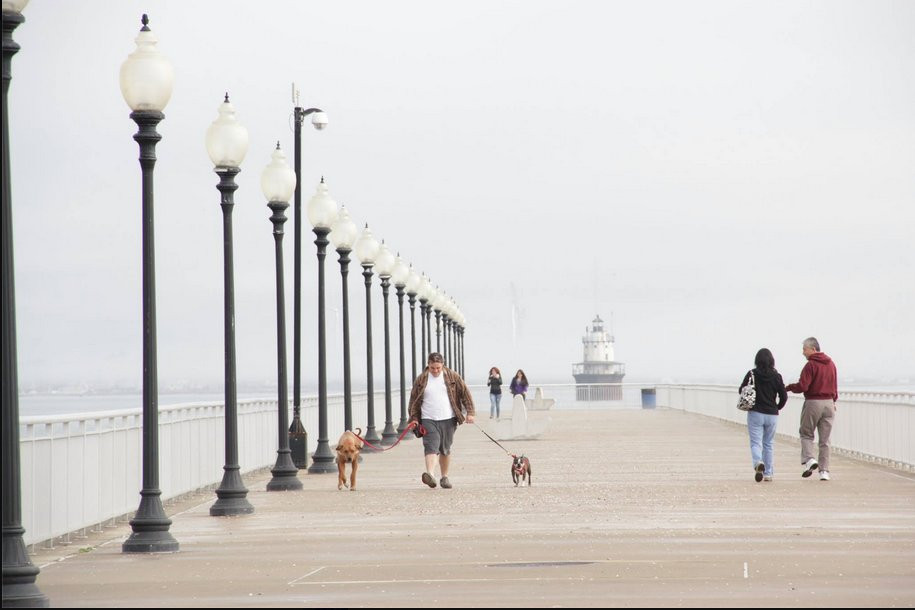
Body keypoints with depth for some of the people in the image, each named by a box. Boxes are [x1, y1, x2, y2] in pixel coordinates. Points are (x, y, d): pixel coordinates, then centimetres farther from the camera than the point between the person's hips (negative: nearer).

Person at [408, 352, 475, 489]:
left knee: (445, 450, 9)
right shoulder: (421, 380, 4)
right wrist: (414, 418, 3)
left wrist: (469, 412, 0)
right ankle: (430, 475, -33)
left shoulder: (452, 377, 4)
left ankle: (445, 477, 22)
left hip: (448, 420, 1)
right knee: (431, 447, -17)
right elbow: (414, 400, 10)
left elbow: (465, 393, 6)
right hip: (429, 421, -1)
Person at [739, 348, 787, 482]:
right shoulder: (776, 376, -4)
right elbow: (784, 397, -2)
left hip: (755, 414, -2)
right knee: (768, 444, 14)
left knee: (755, 443, -1)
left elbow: (741, 391, 0)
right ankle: (768, 473, 15)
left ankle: (758, 463, -30)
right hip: (772, 415, 2)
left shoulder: (752, 374, -7)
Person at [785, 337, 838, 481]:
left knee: (806, 434, 10)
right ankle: (824, 470, 5)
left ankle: (809, 459, -11)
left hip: (813, 403, -5)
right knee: (825, 439, 8)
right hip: (829, 403, 5)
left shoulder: (811, 365, -12)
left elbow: (802, 386, -18)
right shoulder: (831, 364, 9)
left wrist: (789, 387, -1)